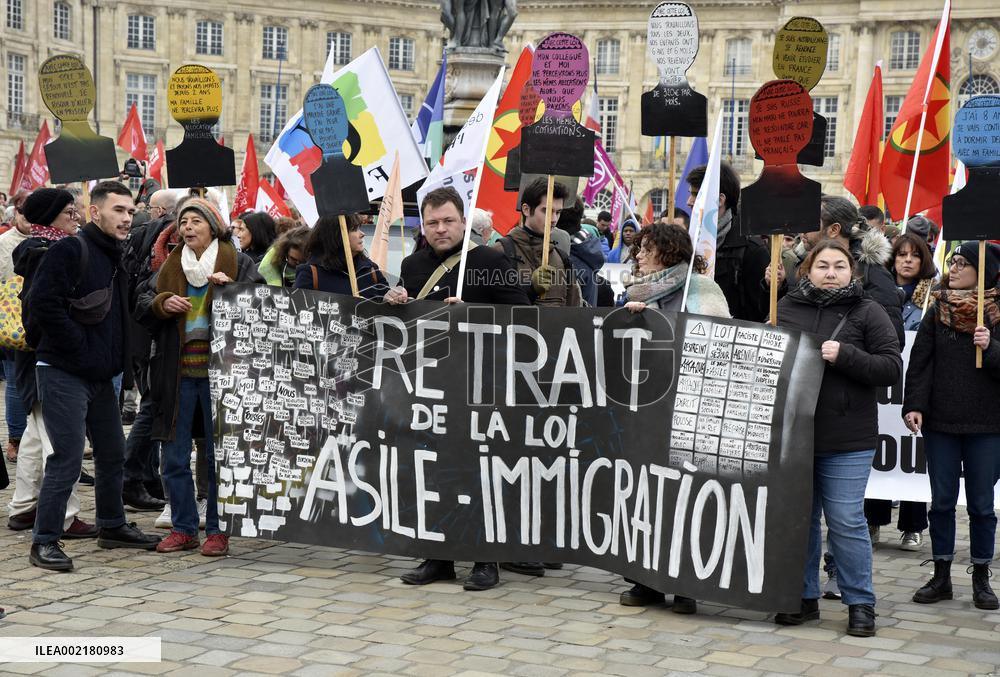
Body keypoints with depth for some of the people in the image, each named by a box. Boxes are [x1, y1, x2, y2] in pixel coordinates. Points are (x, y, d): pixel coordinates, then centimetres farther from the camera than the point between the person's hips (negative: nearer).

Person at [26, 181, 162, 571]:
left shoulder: (114, 258, 15)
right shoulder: (70, 251, -12)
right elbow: (42, 303, -21)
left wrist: (117, 360, 13)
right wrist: (78, 346, -18)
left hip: (101, 377, 9)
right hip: (63, 374, -9)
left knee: (113, 454, 16)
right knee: (67, 459, -10)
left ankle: (112, 527, 31)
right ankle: (44, 542, -2)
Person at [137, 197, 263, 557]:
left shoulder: (237, 263, 0)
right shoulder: (171, 266, 11)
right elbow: (143, 307, 13)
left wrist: (231, 287, -20)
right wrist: (162, 304, -8)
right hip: (178, 373, 4)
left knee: (218, 454, 2)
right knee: (174, 456, 6)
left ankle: (217, 530, 11)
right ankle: (183, 528, 18)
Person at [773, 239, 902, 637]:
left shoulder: (867, 313, -1)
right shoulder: (787, 307, 7)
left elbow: (891, 368, -5)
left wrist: (843, 355, -17)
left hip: (847, 442, -3)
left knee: (846, 522, -2)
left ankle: (860, 603, 11)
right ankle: (805, 597, 23)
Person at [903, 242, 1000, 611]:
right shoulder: (937, 311, 3)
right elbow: (919, 362, 1)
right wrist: (914, 405, -8)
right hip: (940, 424, 2)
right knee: (942, 502, 7)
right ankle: (941, 576, 17)